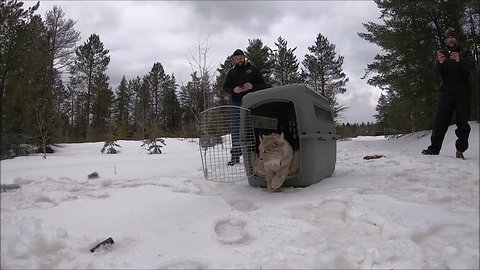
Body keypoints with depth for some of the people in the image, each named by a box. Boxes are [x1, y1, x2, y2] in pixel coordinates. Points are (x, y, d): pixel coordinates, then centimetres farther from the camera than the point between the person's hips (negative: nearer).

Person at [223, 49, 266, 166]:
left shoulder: (254, 69, 11)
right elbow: (225, 88, 13)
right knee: (235, 130, -1)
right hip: (236, 104, 2)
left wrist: (252, 86, -14)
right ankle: (235, 156, 3)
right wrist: (234, 90, -9)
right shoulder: (231, 72, 17)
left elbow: (263, 85, 7)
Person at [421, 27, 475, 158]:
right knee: (440, 120, -8)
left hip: (463, 92, -1)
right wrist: (440, 63, -21)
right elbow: (438, 72, 2)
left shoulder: (465, 53, 13)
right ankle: (434, 148, -10)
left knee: (462, 122, -4)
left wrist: (459, 60, -27)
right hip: (446, 92, 1)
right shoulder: (442, 54, 17)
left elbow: (471, 67, -6)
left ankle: (460, 150, 1)